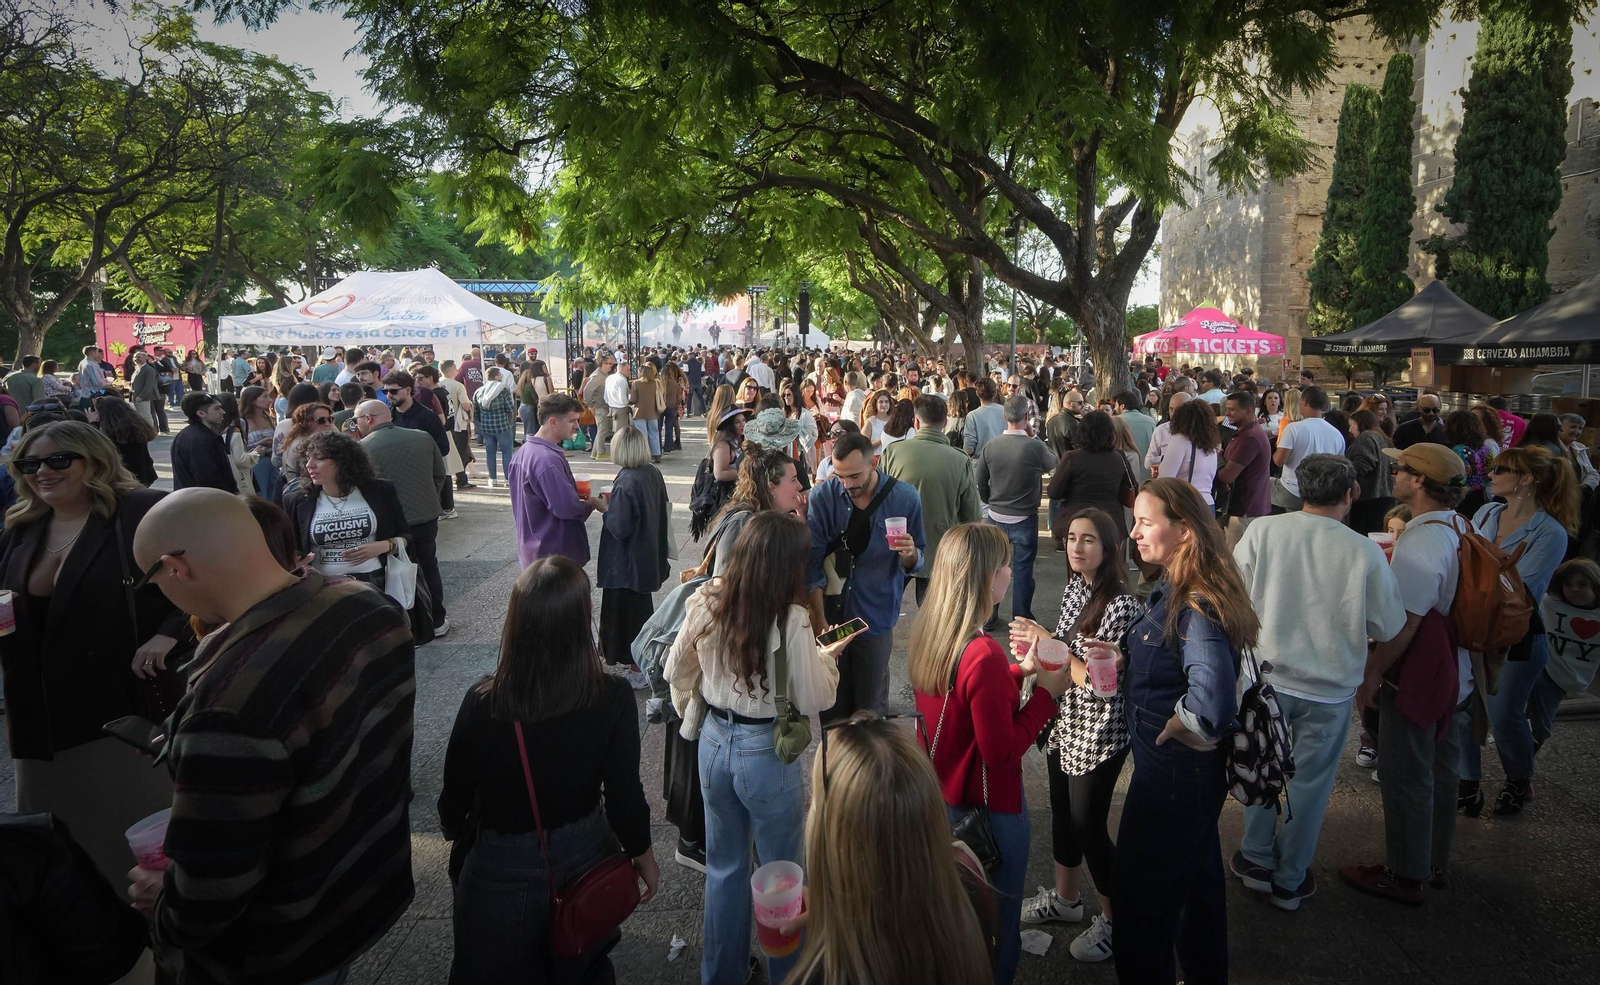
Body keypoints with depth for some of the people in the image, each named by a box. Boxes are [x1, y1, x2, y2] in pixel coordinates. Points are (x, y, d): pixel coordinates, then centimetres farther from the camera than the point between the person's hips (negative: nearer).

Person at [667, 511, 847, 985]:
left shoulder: (705, 602, -9)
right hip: (767, 752, -5)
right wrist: (825, 657, 2)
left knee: (724, 866, 23)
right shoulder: (792, 619, -23)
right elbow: (812, 699, -15)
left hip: (714, 741, 5)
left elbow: (677, 671, 5)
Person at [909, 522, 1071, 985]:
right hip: (989, 805, -8)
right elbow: (1001, 750, -24)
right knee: (997, 920, 14)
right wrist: (1047, 692, -17)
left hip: (941, 793, 8)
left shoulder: (927, 634, -5)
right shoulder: (984, 656, -31)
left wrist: (1020, 669, 6)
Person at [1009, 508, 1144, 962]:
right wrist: (1036, 644, -6)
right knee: (1062, 813, 21)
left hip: (1098, 736, -7)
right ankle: (1064, 898, 42)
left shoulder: (1122, 606, -23)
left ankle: (1115, 919, 28)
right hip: (1063, 725, 7)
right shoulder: (1073, 589, 2)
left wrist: (1051, 645, -25)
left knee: (1089, 826, 6)